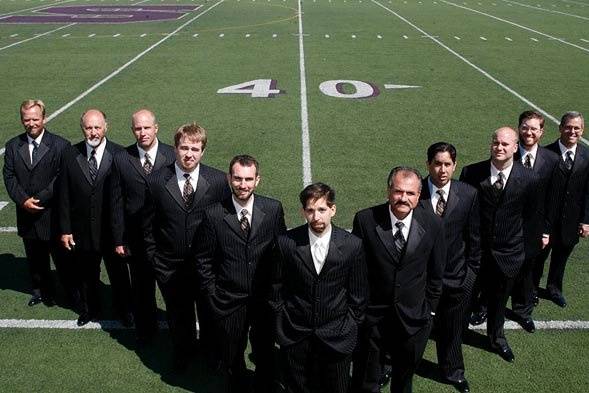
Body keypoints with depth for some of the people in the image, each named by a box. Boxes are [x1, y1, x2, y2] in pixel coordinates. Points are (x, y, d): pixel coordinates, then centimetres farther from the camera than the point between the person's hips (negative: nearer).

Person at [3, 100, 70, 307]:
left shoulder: (59, 145, -8)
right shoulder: (13, 146, 5)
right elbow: (9, 177, 1)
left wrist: (39, 199, -16)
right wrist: (23, 200, -13)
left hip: (53, 214, -4)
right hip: (27, 215, 4)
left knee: (61, 257, 4)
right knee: (35, 259, 17)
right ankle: (41, 290, 34)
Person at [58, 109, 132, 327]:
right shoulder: (70, 155, -4)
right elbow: (64, 196, 0)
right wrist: (65, 229, -1)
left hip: (112, 228, -2)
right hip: (82, 231, 2)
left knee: (118, 273, 14)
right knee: (85, 274, 18)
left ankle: (124, 310, 36)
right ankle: (89, 310, 41)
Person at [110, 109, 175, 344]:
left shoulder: (172, 156, -8)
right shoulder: (121, 159, -4)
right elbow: (116, 203, -1)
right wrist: (118, 240, -1)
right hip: (136, 238, 1)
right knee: (141, 289, 16)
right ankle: (144, 331, 37)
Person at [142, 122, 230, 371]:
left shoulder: (218, 181, -11)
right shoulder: (156, 181, -10)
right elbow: (148, 225, -1)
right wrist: (153, 257, 0)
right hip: (170, 266, 0)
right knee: (178, 316, 20)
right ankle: (182, 353, 47)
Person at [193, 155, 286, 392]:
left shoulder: (273, 209, -10)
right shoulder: (214, 215, -13)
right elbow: (202, 259, -3)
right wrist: (211, 293, -3)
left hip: (265, 299, 1)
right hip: (228, 302, -1)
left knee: (265, 354, 19)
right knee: (231, 357, 20)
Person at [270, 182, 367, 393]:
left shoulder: (352, 245, -10)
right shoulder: (286, 243, -10)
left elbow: (358, 293, 1)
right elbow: (277, 287, 2)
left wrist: (351, 326, 2)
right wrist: (282, 321, 4)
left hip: (337, 338, 0)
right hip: (294, 338, 0)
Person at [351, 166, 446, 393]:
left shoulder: (433, 225, -10)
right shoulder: (365, 220, -15)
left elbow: (436, 273, 2)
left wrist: (429, 310, 6)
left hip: (413, 319, 1)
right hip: (370, 316, -1)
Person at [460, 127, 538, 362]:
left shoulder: (527, 179, -13)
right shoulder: (471, 173, -15)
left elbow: (528, 213, 3)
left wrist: (512, 234, 3)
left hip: (507, 252, 1)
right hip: (475, 247, -1)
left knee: (499, 298, 19)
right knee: (469, 293, 18)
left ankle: (496, 337, 44)